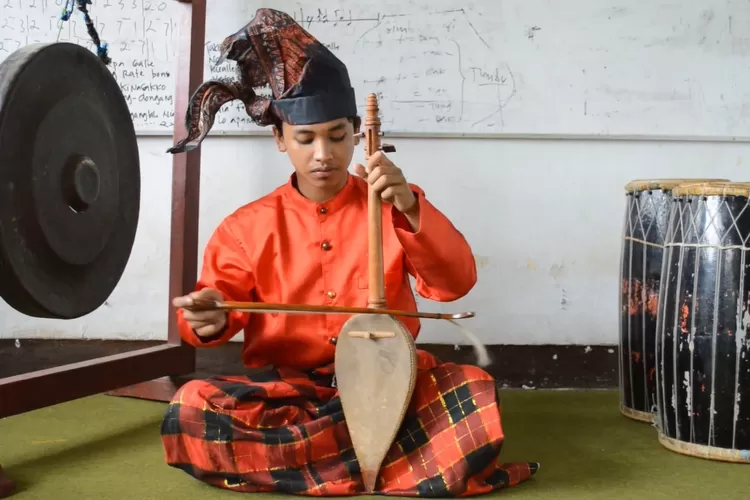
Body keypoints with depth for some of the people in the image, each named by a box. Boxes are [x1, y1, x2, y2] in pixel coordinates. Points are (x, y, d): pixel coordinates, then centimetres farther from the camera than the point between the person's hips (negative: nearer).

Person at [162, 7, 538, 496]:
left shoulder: (391, 204, 3)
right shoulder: (249, 225, 4)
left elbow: (457, 283, -8)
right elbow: (221, 296, 2)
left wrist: (409, 208, -24)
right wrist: (210, 316, -24)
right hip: (285, 390, 1)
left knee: (475, 394, -28)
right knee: (190, 411, -29)